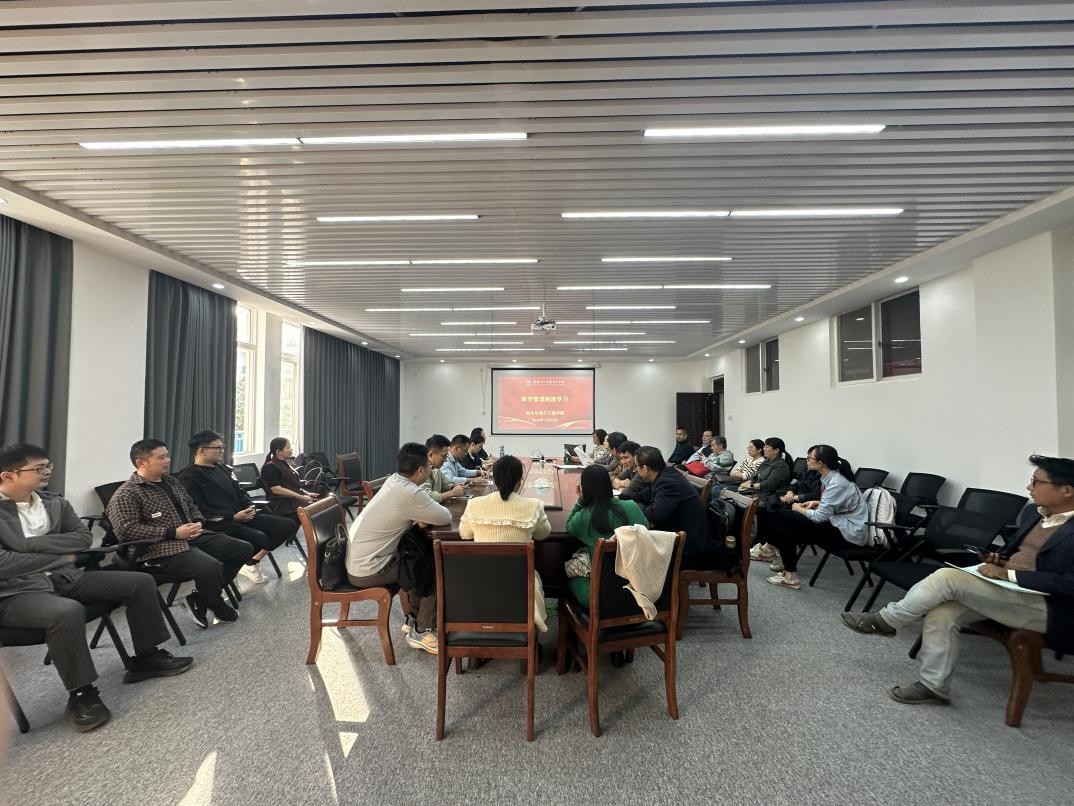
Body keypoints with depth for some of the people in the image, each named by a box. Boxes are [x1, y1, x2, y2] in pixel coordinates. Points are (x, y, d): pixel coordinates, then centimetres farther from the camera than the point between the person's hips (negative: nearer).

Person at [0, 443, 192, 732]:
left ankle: (146, 657, 11)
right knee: (67, 611, -38)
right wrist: (60, 556, -11)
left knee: (141, 582, -3)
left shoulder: (54, 503, 8)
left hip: (65, 577, 7)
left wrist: (31, 544, -11)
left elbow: (83, 538, 1)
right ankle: (81, 694, -17)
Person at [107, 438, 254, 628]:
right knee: (211, 568, -33)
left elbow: (192, 507, 27)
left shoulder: (172, 482, 18)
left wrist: (198, 523, 3)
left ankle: (200, 598, 5)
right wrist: (174, 533, -21)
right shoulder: (126, 494, -7)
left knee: (244, 548, 0)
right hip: (163, 549, -9)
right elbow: (125, 530, -19)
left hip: (194, 537, 9)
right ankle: (217, 606, 0)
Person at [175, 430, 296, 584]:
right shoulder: (188, 477, -7)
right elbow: (200, 510, -16)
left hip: (243, 516, 9)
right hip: (219, 523, -8)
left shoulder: (222, 467, 18)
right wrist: (233, 517, -19)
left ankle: (254, 561, 6)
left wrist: (250, 506, 1)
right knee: (259, 538, -34)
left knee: (289, 525, -3)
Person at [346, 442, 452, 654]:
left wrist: (422, 518, -8)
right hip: (368, 571, -9)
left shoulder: (394, 480, 2)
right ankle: (422, 632, 10)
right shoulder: (410, 493, -25)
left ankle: (413, 618, 29)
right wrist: (431, 514, 5)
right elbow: (445, 518, -17)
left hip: (357, 560, 9)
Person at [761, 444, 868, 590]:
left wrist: (799, 509, -5)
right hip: (838, 524, 9)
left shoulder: (837, 484, -23)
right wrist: (817, 503, 6)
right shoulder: (830, 477, 5)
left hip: (847, 533, -9)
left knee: (781, 516, -13)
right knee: (784, 529, 1)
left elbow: (820, 517, -22)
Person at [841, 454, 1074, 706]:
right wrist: (998, 559, 3)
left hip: (1045, 606, -8)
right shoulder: (1033, 512, 10)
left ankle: (885, 621, -7)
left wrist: (1008, 574, -24)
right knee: (942, 612, -15)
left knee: (948, 577, -24)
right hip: (1002, 590, 8)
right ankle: (933, 686, -1)